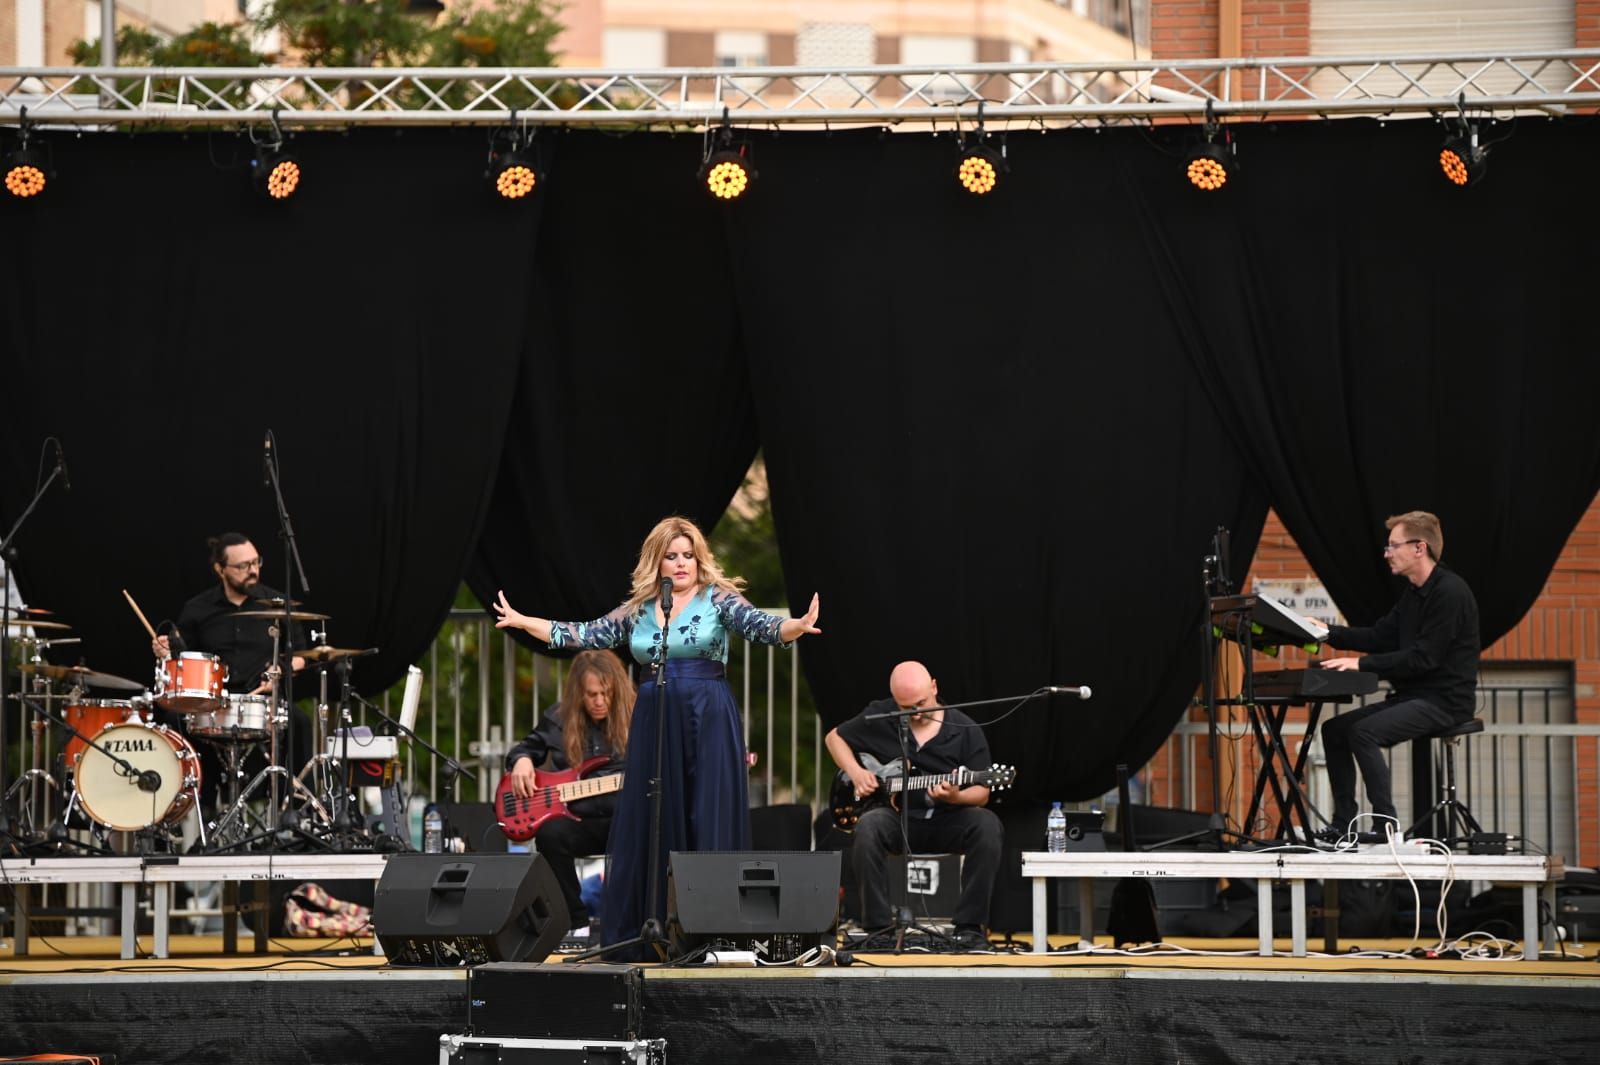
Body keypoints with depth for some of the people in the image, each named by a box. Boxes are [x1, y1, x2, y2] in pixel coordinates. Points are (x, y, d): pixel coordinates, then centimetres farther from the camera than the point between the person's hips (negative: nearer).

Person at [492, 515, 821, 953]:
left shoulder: (719, 598, 0)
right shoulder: (637, 610, 11)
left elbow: (759, 625, -14)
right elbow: (585, 635, 13)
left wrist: (796, 627, -35)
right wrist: (523, 622, 10)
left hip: (709, 720, -4)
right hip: (654, 723, 4)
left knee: (709, 821, -4)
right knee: (648, 823, 4)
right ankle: (639, 929, 10)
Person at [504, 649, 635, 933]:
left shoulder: (633, 721, 4)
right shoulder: (559, 720, 10)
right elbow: (528, 747, 25)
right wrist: (522, 760, 1)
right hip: (579, 821, 2)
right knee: (550, 833, -33)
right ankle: (577, 923, -16)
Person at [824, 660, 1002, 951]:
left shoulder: (965, 730, -1)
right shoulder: (879, 718, 2)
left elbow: (981, 794, -2)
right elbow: (835, 737, 17)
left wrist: (954, 797, -25)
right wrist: (855, 772, -2)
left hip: (945, 820, 0)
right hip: (896, 817, 0)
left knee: (987, 825, -32)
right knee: (868, 827, -36)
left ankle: (969, 927, -24)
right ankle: (877, 927, -27)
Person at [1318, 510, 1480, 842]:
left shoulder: (1450, 593, -17)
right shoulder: (1414, 593, 14)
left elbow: (1423, 657, -23)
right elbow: (1380, 637, 15)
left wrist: (1362, 664, -23)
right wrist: (1329, 634, 4)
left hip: (1444, 699, -10)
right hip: (1412, 695, 10)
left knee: (1363, 732, -27)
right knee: (1334, 730, 4)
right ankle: (1344, 824, 1)